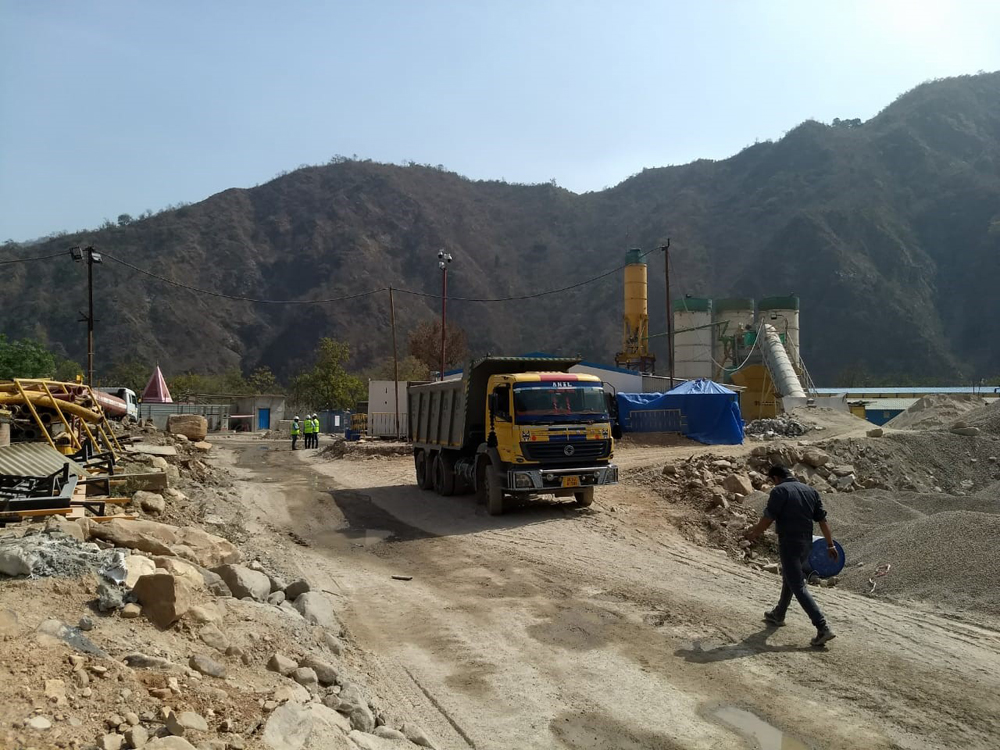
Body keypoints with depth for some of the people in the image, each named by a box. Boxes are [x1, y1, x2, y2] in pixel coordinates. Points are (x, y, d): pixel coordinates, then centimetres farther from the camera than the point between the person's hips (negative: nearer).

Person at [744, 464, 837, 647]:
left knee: (798, 587, -5)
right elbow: (822, 520, 8)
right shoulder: (810, 491, 9)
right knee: (789, 579, 24)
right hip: (806, 543, 8)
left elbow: (767, 519, -13)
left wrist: (753, 534, 3)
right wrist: (830, 545, 13)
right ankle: (778, 615, 41)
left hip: (789, 544, -8)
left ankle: (823, 628, -12)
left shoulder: (780, 491, -12)